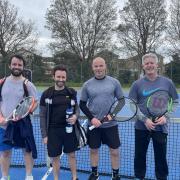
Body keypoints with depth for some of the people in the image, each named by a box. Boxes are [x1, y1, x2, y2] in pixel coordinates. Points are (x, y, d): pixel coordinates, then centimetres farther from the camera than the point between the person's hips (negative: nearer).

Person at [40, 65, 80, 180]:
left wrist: (75, 116, -14)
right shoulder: (46, 94, -5)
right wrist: (44, 134, -4)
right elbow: (43, 116, -2)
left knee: (72, 155, 14)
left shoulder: (72, 92, 0)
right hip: (53, 130, -1)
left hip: (69, 129, 2)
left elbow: (77, 108, 10)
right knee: (55, 157, 9)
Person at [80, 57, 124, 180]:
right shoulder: (87, 85, 0)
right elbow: (82, 104, 3)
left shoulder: (114, 82, -2)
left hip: (111, 124, -1)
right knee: (93, 150, 13)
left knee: (114, 151, 6)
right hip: (93, 124, 1)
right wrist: (92, 118, -10)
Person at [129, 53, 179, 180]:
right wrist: (145, 119, -14)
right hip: (141, 126, 1)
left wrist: (166, 116, -10)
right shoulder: (137, 84, 1)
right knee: (140, 155, 11)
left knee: (161, 156, 9)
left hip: (161, 127, 0)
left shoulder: (167, 82, 2)